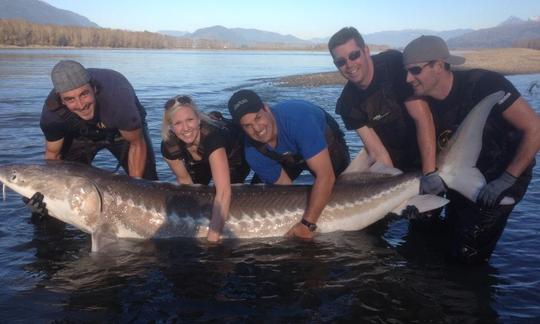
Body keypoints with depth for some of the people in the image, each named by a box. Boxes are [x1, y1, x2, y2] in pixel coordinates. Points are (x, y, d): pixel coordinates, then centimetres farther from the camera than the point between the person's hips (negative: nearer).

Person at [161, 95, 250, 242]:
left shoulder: (212, 135, -47)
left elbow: (223, 192, -53)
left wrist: (211, 240, -55)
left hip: (235, 154, -3)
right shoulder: (169, 146, -32)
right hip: (203, 159, 4)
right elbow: (184, 179, -12)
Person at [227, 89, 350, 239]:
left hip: (326, 143, -2)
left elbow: (325, 176, -46)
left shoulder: (296, 116, -46)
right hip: (288, 156, 3)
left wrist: (307, 224, -45)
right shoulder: (253, 154, -29)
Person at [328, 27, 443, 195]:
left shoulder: (394, 63, -24)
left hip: (428, 151, -3)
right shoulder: (348, 103, -14)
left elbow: (422, 117, -29)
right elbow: (377, 153, -17)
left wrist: (430, 173, -34)